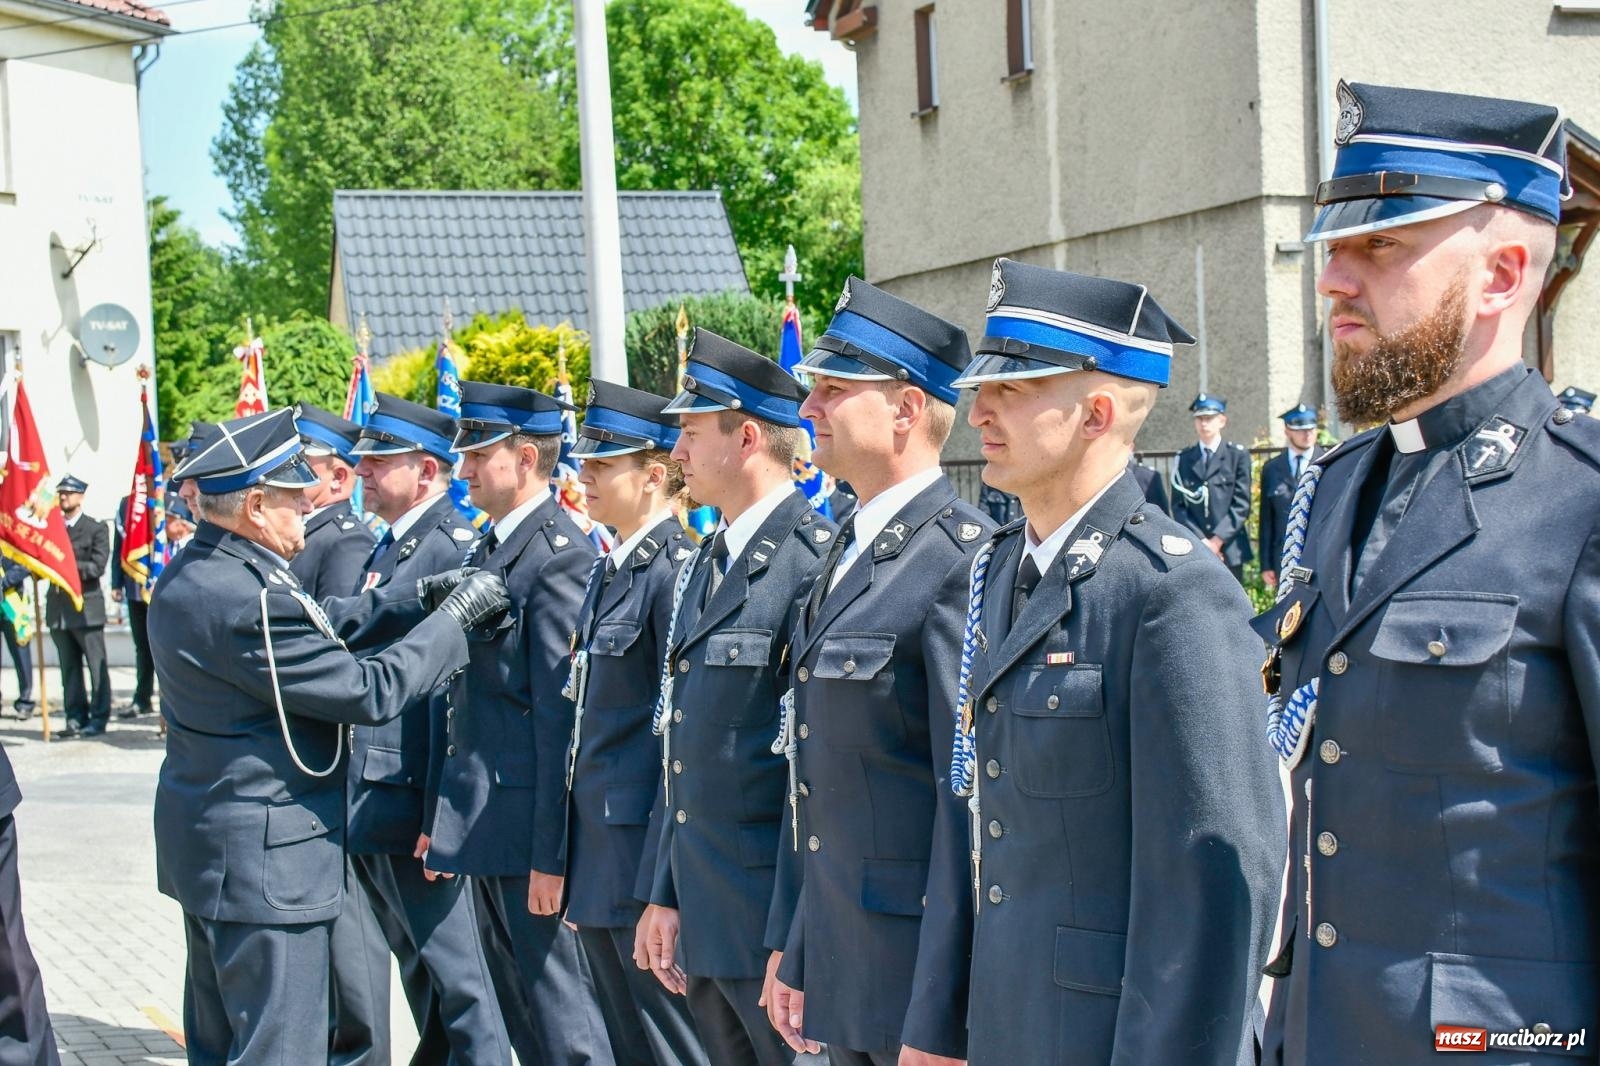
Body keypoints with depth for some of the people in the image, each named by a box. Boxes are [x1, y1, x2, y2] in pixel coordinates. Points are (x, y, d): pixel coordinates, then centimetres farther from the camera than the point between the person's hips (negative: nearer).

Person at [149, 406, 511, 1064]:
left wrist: (418, 600, 5)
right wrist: (453, 616, -9)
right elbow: (369, 692, -21)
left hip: (205, 848, 11)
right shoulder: (246, 598, -26)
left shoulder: (193, 574, 6)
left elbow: (320, 626, 13)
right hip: (264, 861, -11)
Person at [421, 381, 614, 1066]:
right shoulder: (488, 549, 14)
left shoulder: (559, 556, -15)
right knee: (517, 1003, 16)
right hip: (483, 820, 10)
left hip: (526, 823, -10)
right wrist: (439, 816, 17)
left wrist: (550, 853, -21)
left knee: (558, 1009, -2)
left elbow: (561, 712, -19)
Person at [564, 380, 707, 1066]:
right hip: (598, 854, 9)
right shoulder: (607, 571, 13)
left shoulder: (677, 570, -15)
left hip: (646, 850, -9)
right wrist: (572, 860, 18)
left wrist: (661, 885, -20)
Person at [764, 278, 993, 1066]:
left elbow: (973, 801, -20)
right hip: (840, 969, 8)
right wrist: (790, 947, 17)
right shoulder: (847, 554, 12)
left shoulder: (962, 563, -17)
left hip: (919, 972, -8)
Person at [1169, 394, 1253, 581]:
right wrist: (1200, 541, -7)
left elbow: (1241, 505, -1)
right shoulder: (1184, 459, 11)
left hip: (1229, 551, -1)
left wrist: (1218, 540, -9)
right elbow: (1178, 506, 6)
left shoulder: (1237, 455, 6)